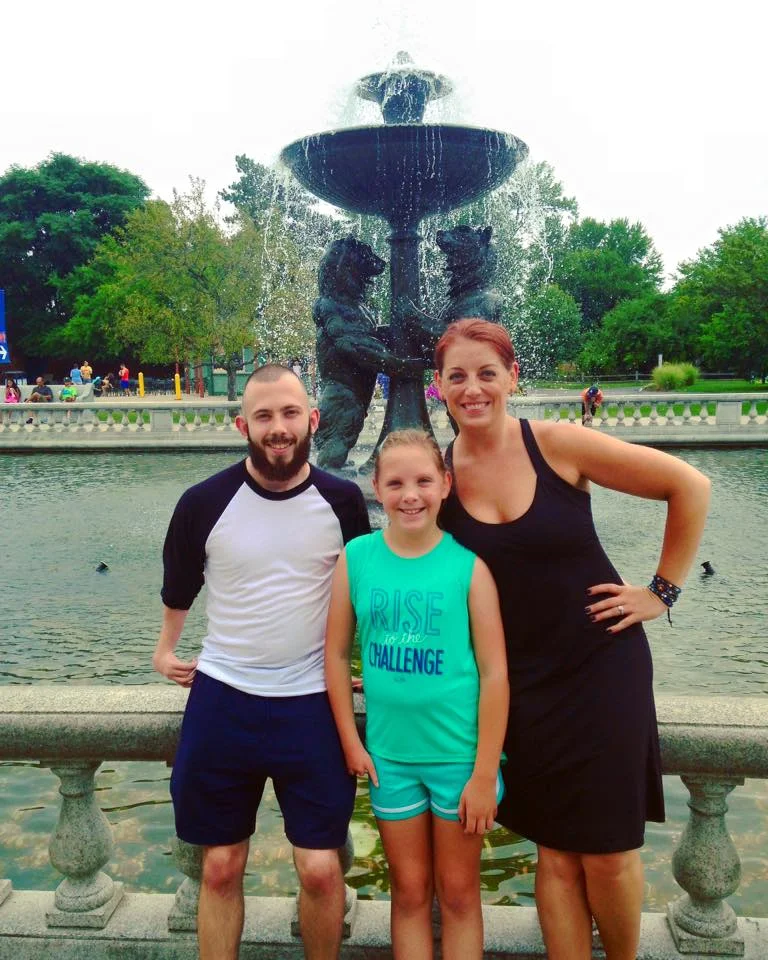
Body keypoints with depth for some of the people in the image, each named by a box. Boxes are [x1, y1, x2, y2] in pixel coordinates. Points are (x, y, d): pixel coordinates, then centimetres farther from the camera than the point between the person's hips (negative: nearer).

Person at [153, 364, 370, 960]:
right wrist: (166, 651, 17)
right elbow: (178, 587, 11)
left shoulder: (342, 501, -5)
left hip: (312, 704, 0)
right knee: (220, 868, 11)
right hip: (222, 700, 1)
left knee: (321, 869, 2)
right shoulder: (205, 503, -7)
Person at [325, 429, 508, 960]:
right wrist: (351, 743, 1)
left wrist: (485, 774, -10)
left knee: (458, 892, 17)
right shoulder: (355, 557, -6)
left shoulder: (468, 564, -13)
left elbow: (494, 672, -11)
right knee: (409, 892, 19)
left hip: (460, 754, -2)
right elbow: (337, 655, 2)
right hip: (389, 755, 2)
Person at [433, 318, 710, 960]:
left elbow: (690, 486, -7)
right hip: (523, 679, 2)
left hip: (601, 666, -2)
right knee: (556, 852, 11)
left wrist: (662, 592, -5)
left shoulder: (558, 444, -13)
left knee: (609, 852, 8)